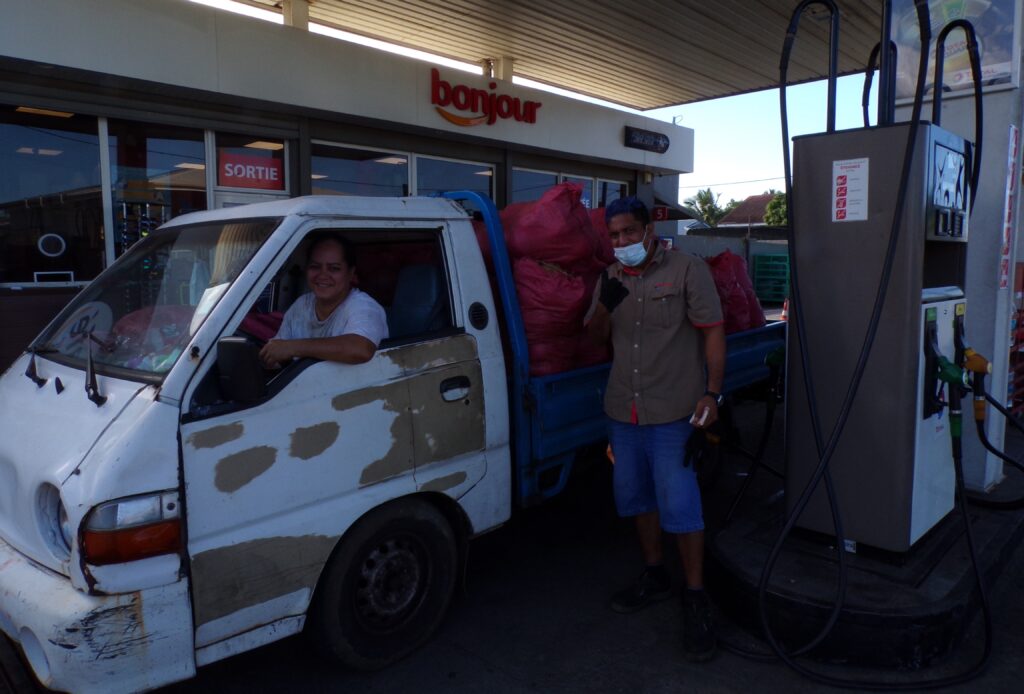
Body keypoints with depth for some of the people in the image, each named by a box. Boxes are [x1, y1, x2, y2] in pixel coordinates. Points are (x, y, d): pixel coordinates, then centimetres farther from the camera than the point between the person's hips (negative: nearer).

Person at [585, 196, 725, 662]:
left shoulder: (688, 270, -6)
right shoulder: (611, 278, 10)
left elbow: (713, 331, -8)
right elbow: (595, 337, 9)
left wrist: (712, 393, -16)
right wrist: (604, 304, -12)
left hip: (673, 413, -6)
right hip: (623, 412, 6)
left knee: (680, 505, -4)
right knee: (635, 496, 17)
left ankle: (695, 599, 12)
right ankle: (654, 577, 35)